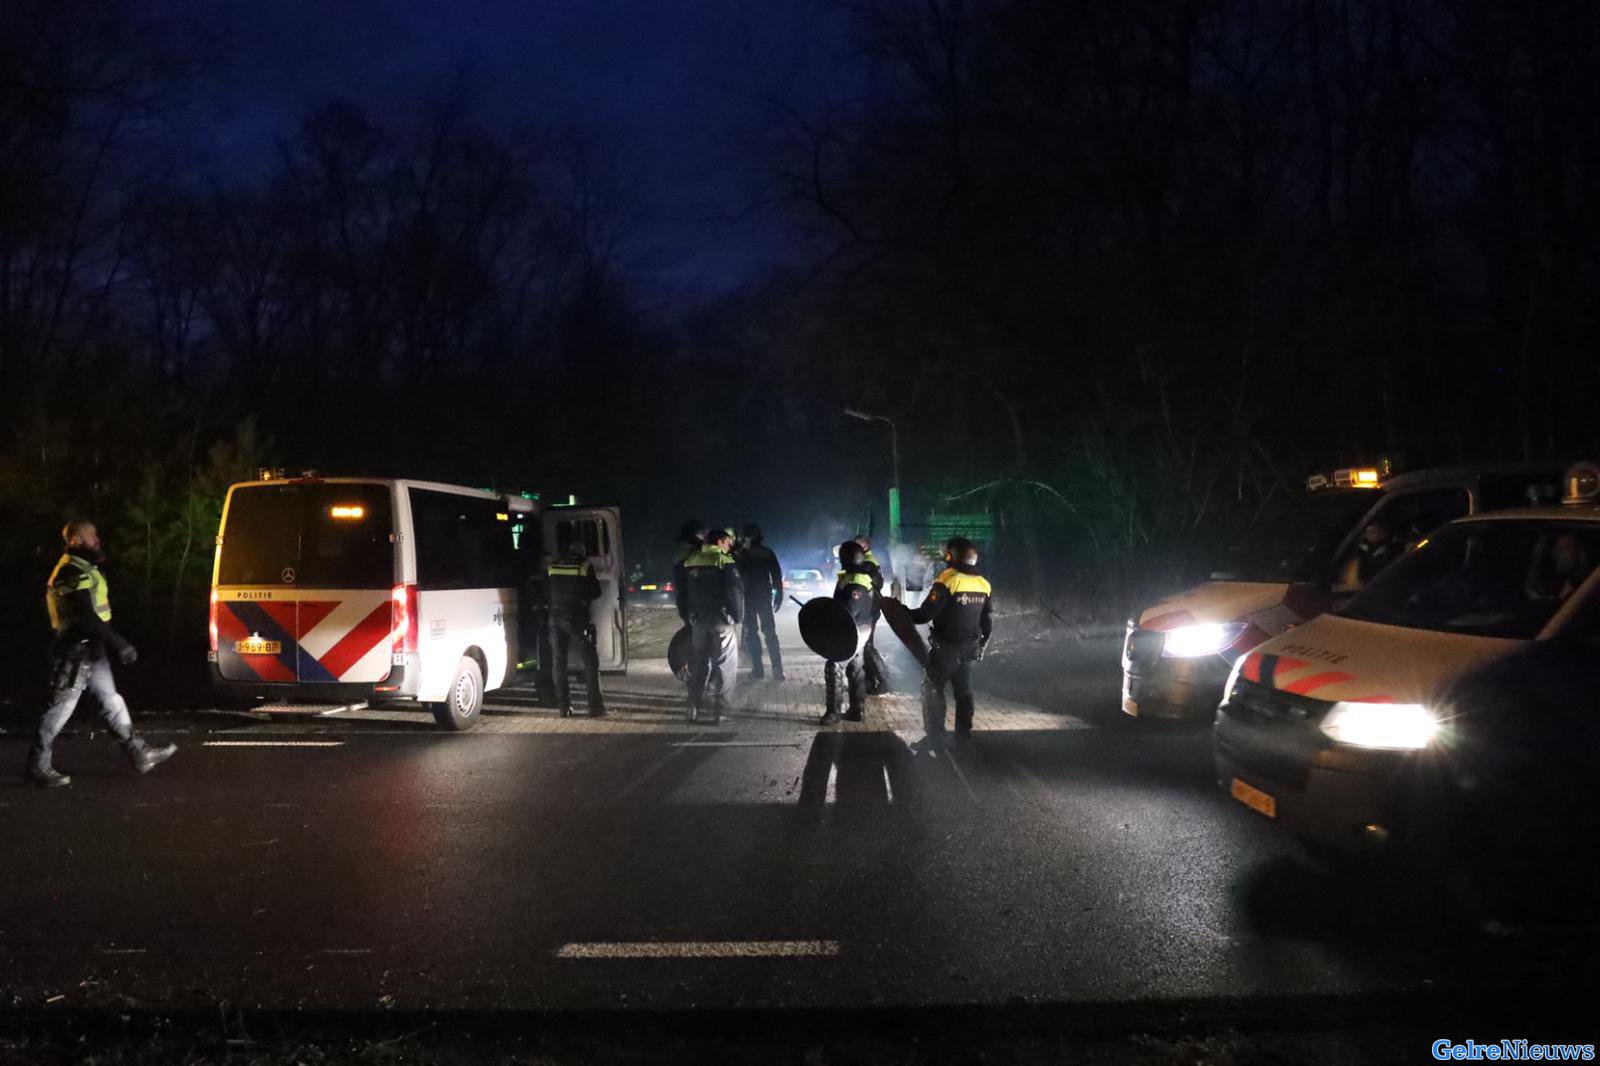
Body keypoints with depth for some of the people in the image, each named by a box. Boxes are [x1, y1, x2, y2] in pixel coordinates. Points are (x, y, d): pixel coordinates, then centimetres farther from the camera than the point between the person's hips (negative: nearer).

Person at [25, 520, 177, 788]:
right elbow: (86, 618, -25)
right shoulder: (71, 573, -18)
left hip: (92, 649, 10)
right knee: (61, 708, -2)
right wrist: (120, 644, -23)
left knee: (111, 701, 11)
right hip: (75, 652, -10)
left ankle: (140, 755, 16)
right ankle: (37, 768, 8)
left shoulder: (85, 569, 15)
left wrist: (113, 643, 21)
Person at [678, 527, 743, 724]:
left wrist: (687, 618, 18)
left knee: (699, 663, 14)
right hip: (722, 621, -5)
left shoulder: (690, 563, 8)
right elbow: (735, 593, -14)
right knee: (725, 665, 1)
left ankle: (693, 708, 12)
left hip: (698, 621, 5)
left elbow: (681, 595, 12)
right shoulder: (725, 562, -11)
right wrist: (738, 617, -1)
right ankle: (718, 711, -2)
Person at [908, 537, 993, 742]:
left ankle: (935, 735, 2)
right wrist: (981, 645, 21)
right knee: (963, 690, 17)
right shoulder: (984, 584, 3)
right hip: (969, 648, 6)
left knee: (932, 688, 4)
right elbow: (988, 621, 10)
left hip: (946, 647, -6)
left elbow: (926, 613, -20)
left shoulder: (948, 581, -18)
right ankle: (964, 733, 22)